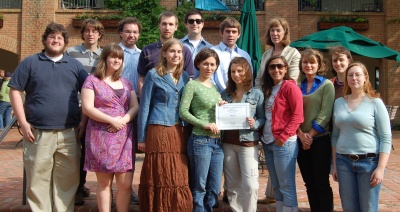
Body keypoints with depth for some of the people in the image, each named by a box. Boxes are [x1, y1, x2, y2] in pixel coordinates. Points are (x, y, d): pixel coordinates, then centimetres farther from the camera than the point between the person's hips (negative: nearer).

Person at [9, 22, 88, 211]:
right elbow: (15, 91, 3)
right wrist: (23, 122, -6)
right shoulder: (30, 63, 7)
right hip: (38, 133, -2)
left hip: (68, 134, 2)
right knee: (38, 180, 4)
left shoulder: (75, 65, 13)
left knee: (67, 179, 7)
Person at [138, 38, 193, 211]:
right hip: (159, 132, -4)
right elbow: (144, 107, -1)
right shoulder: (154, 75, 0)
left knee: (180, 178, 5)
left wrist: (189, 132, 8)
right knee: (159, 177, 0)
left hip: (181, 133, 4)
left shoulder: (185, 77, 13)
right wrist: (141, 137, -3)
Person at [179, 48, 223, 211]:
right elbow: (183, 112, -12)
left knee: (215, 189, 11)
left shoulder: (215, 87, 15)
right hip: (200, 141, -6)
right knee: (199, 188, 3)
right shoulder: (192, 85, -3)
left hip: (217, 142, 6)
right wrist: (205, 124, -19)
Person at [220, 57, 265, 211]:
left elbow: (262, 118, 1)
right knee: (232, 184, 10)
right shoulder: (225, 94, 10)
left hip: (248, 143, -3)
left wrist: (255, 124, -19)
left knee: (250, 183, -6)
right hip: (228, 142, 4)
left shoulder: (257, 93, 0)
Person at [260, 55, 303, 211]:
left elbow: (297, 116, -14)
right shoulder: (268, 88, 16)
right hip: (268, 142, 8)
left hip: (284, 143, -8)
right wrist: (262, 135, 9)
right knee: (276, 186, 15)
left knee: (287, 186, 0)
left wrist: (283, 137, -17)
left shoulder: (290, 87, -7)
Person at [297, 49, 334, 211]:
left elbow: (325, 114, -10)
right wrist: (301, 134, -9)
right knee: (309, 183, 11)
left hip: (320, 140, -4)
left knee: (321, 183, 0)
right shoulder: (298, 86, 11)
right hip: (301, 141, 5)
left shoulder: (327, 85, -3)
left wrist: (310, 135, -12)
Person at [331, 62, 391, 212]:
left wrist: (380, 168, -13)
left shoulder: (375, 103, -4)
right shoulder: (338, 102, 7)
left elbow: (386, 138, -7)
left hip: (369, 161, -3)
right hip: (343, 161, 4)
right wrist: (335, 164, 9)